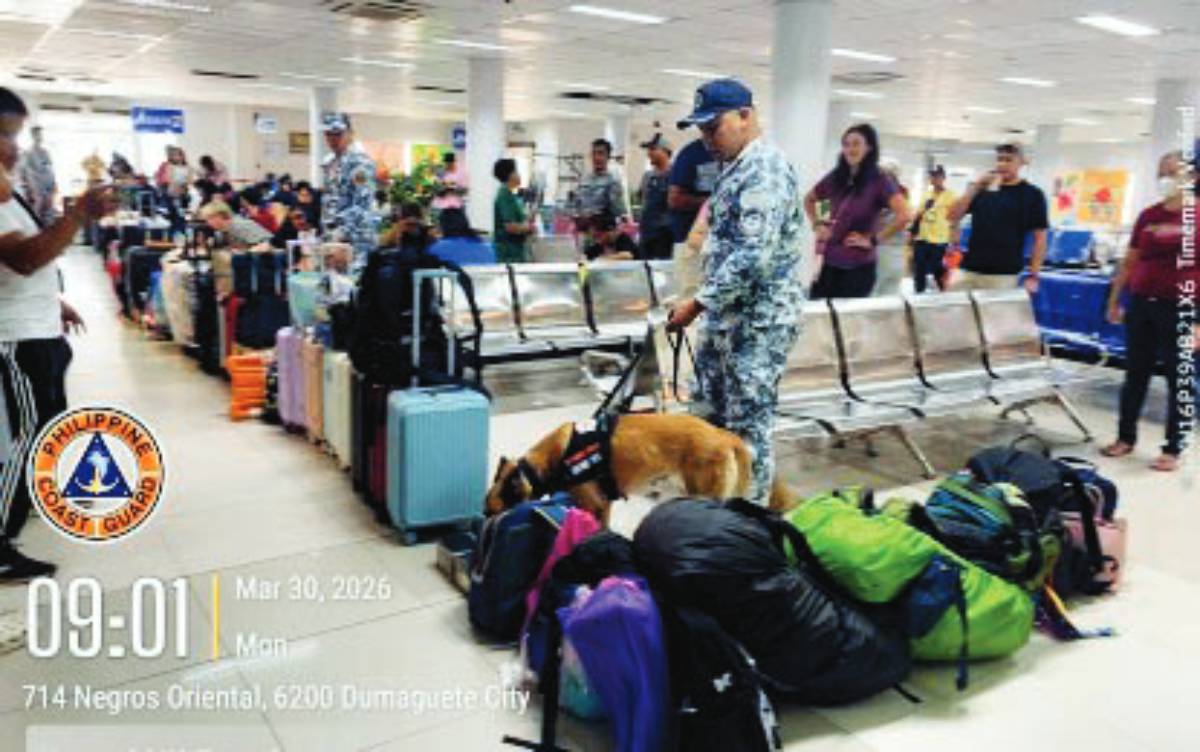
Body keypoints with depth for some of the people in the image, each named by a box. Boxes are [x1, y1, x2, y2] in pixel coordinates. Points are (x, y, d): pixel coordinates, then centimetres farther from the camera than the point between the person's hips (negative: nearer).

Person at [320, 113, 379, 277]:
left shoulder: (359, 161, -12)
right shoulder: (330, 162, 16)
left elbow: (362, 203, -19)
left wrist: (343, 232, -24)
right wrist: (327, 231, 15)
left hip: (356, 237, -9)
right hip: (334, 234, 9)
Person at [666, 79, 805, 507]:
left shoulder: (765, 171, -18)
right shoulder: (737, 169, 14)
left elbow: (752, 257, -27)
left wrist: (699, 303, -22)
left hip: (759, 320, -10)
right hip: (728, 315, 10)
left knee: (748, 422, -1)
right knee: (714, 414, 18)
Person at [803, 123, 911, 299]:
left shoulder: (879, 181, -8)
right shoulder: (835, 177, 7)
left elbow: (903, 216, -21)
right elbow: (809, 200, 26)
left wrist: (873, 240, -16)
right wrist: (817, 224, 11)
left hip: (859, 266, -5)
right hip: (828, 261, 5)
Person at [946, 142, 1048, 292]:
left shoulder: (1032, 194, 0)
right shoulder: (983, 189, 9)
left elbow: (1040, 238, -1)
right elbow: (953, 217, 1)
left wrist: (1033, 276, -8)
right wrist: (975, 186, -9)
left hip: (1004, 276, -3)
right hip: (968, 270, 3)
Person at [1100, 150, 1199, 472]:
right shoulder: (1148, 216, 8)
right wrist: (1114, 301, 13)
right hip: (1141, 304, 5)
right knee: (1135, 375, 12)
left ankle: (1172, 450, 14)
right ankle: (1125, 437, 24)